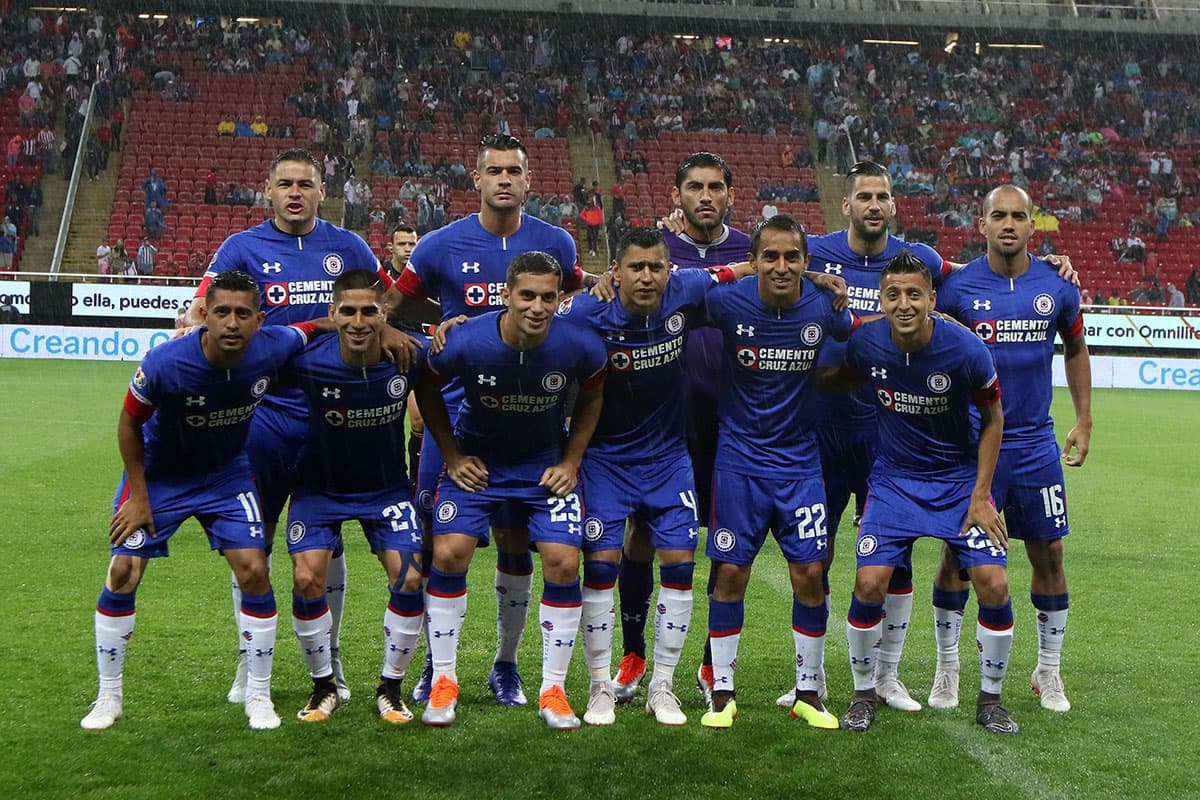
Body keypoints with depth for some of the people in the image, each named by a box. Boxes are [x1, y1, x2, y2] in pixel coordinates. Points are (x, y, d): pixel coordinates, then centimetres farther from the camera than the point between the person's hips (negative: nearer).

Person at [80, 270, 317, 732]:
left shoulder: (274, 349, -25)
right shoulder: (165, 364, -31)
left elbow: (313, 329, 0)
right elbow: (130, 423, -13)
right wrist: (138, 497, -10)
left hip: (227, 472, 2)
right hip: (159, 471, -2)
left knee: (254, 571, -9)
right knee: (123, 573, -6)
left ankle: (258, 697, 7)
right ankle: (108, 698, 12)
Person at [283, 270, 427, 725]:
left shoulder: (409, 356, -21)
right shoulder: (308, 361, -26)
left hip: (387, 486, 1)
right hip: (320, 485, -1)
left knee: (410, 578, -10)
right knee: (306, 578, -14)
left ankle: (390, 690, 11)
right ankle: (323, 688, 10)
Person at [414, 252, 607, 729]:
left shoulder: (580, 348, -21)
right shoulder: (465, 344, -26)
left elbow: (591, 398, 2)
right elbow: (427, 391, -4)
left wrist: (570, 462, -3)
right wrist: (452, 456, -5)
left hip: (546, 464, 1)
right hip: (477, 460, 0)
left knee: (563, 563, -11)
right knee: (448, 554, -13)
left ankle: (552, 691, 4)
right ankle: (443, 682, 4)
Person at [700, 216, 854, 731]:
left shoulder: (822, 308, -7)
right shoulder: (727, 303, -13)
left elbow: (867, 335, 16)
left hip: (799, 461, 1)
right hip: (739, 459, -1)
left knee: (809, 573, -1)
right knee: (731, 573, -1)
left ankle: (808, 693, 15)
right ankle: (722, 693, 13)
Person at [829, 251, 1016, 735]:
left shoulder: (966, 350, -19)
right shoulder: (865, 343, -14)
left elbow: (992, 418, -5)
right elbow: (845, 384, 10)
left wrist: (980, 495, -6)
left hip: (960, 478, -1)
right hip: (893, 478, 1)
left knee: (993, 584, -10)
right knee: (869, 583, -13)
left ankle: (989, 699, 13)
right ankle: (864, 693, 11)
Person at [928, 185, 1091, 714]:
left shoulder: (1057, 288, 1)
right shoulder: (957, 288, -6)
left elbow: (1075, 349, 17)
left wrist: (1083, 421, 12)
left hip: (1036, 444, 2)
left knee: (1048, 556, 6)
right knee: (957, 554, 0)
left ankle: (1048, 672, 22)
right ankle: (947, 669, 14)